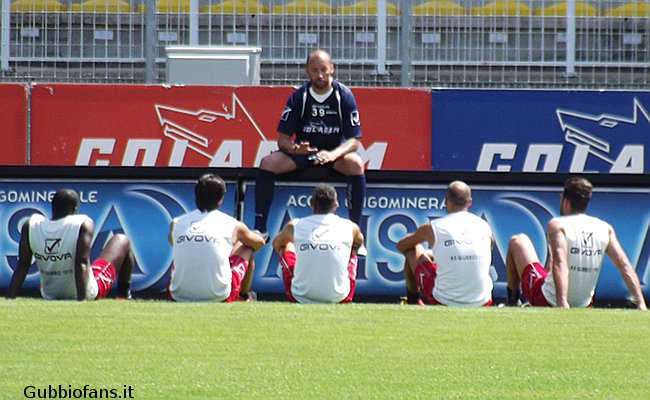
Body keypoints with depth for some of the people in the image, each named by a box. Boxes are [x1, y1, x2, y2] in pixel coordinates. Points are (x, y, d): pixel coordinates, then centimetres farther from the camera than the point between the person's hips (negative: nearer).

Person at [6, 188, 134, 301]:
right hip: (89, 294, -4)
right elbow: (82, 263, -31)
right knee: (122, 241, 19)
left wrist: (9, 299, -10)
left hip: (49, 296, 4)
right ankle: (123, 295, 30)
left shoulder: (30, 226, -14)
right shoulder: (84, 224, -24)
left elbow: (23, 264, -13)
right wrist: (82, 300, -34)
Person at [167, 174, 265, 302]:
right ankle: (244, 296, 45)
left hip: (179, 296, 2)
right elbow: (259, 243, 24)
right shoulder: (233, 225, 1)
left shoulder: (176, 223, 4)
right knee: (247, 248, 25)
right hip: (218, 296, -2)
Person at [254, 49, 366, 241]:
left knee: (355, 164, -34)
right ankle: (260, 228, -17)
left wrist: (333, 154, -32)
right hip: (303, 151, 2)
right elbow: (282, 139, -5)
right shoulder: (298, 97, -6)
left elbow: (354, 140, -12)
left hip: (335, 153, -2)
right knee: (268, 162, -23)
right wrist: (295, 149, -29)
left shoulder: (344, 96, -10)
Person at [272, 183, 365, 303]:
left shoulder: (294, 226, 0)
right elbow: (359, 243, 29)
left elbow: (276, 244, 26)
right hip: (338, 297, 0)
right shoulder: (350, 227, 0)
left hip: (301, 298, 0)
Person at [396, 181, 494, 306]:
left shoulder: (431, 228, -6)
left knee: (412, 250, 20)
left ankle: (412, 300, 36)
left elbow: (401, 246, 13)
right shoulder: (484, 227, 0)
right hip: (481, 303, 2)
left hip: (444, 302, -2)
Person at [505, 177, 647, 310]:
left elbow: (560, 264, -31)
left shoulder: (557, 225, -17)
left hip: (545, 301, -5)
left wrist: (562, 302, -41)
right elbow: (625, 265, -11)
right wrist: (640, 303, -13)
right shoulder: (605, 229, -4)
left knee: (517, 241, 17)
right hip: (583, 305, 5)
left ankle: (513, 300, 28)